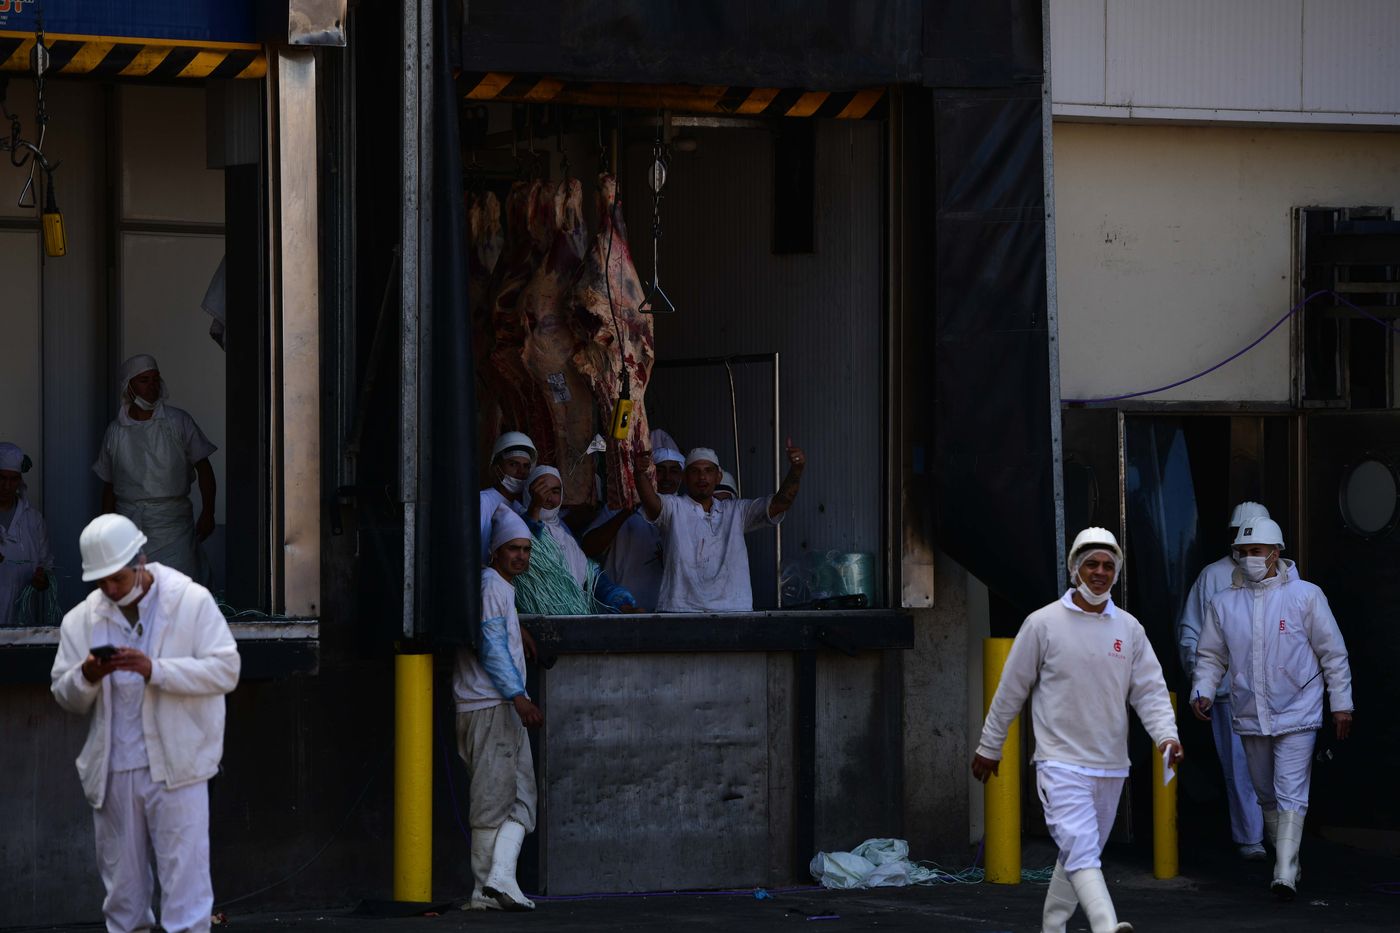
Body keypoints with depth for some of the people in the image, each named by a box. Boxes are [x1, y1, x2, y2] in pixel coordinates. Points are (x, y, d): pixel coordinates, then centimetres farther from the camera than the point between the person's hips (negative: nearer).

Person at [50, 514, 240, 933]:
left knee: (185, 883, -6)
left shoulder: (191, 602, -2)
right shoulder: (81, 619, 9)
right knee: (122, 889, 10)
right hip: (112, 772, 4)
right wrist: (86, 677, -13)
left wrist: (155, 670, -20)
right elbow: (66, 697, 11)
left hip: (175, 769, -4)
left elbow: (225, 670, -9)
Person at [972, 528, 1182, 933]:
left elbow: (1150, 690, 5)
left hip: (1110, 765, 5)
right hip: (1061, 761, -5)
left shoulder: (1129, 629, 7)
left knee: (1081, 853, 14)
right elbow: (1011, 690, 4)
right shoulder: (1044, 623, -3)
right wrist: (989, 747, 8)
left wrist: (1166, 735, -14)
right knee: (1081, 850, -19)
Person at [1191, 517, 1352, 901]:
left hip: (1296, 715, -4)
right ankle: (1285, 861, 27)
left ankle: (1285, 875, -18)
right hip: (1249, 718, 4)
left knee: (1291, 796, -12)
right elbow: (1211, 656, 12)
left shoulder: (1305, 596, -4)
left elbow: (1333, 653, 0)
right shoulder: (1224, 603, 5)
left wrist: (1341, 703, -1)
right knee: (1267, 796, 14)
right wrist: (1203, 692, -4)